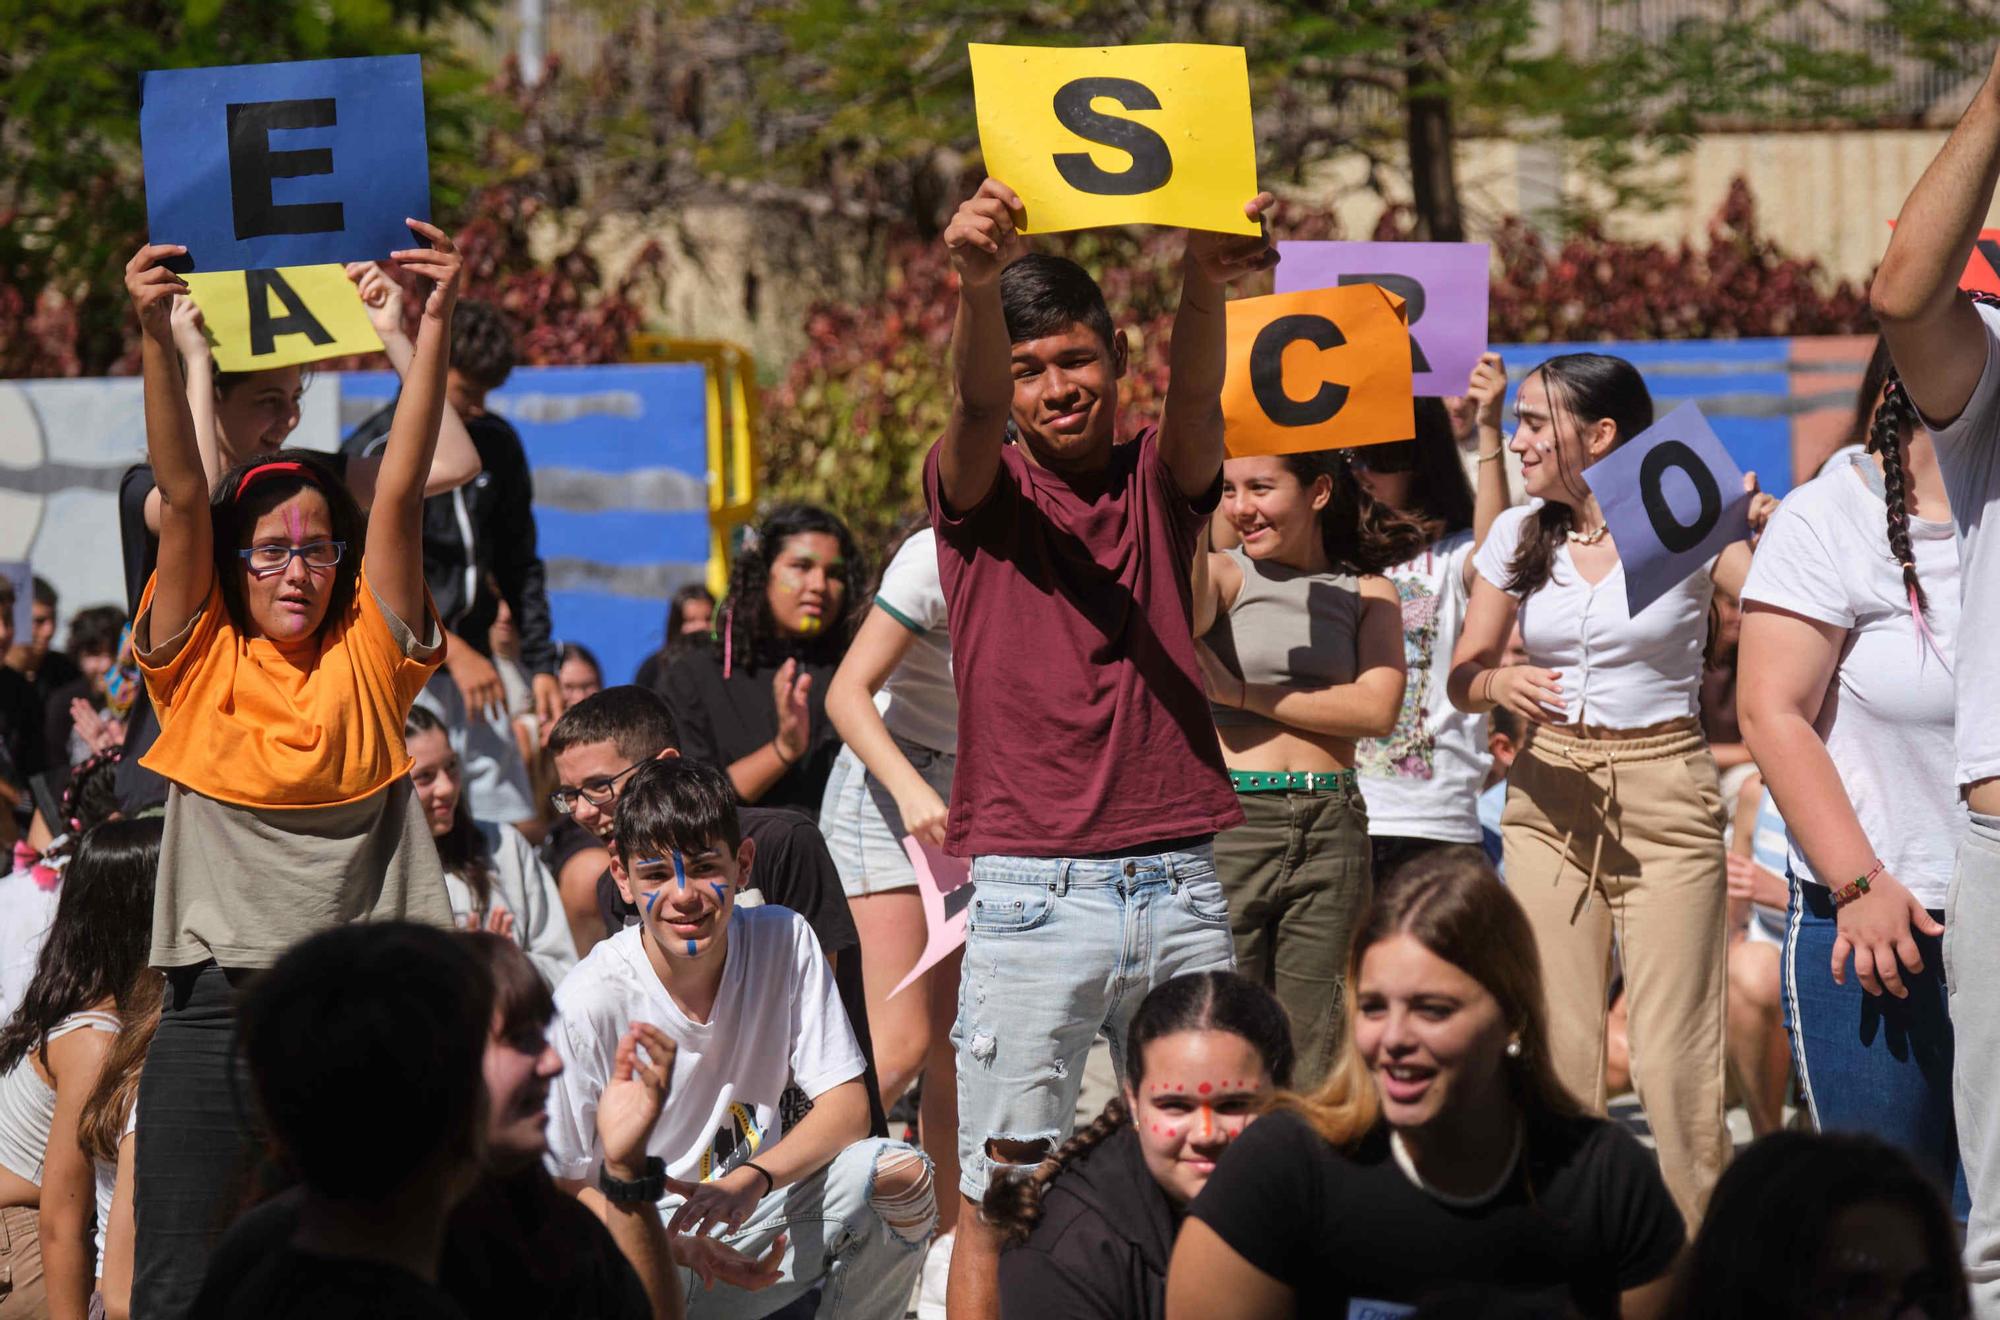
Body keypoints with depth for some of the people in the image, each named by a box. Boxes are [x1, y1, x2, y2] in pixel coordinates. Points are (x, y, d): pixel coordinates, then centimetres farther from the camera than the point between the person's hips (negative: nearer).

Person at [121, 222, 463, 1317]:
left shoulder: (368, 661, 5)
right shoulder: (201, 665, 4)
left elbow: (401, 491, -3)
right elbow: (181, 498, -6)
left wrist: (434, 325, -11)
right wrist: (156, 341, -16)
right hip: (217, 1010, 0)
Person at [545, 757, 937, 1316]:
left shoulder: (785, 944, -5)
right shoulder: (590, 1004, -16)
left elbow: (847, 1107, -6)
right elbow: (562, 1192, -11)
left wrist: (750, 1180, -27)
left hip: (758, 1210, 5)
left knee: (901, 1179, -22)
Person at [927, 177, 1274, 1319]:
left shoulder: (1161, 483, 11)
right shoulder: (983, 490, 6)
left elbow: (1196, 395, -10)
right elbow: (977, 404, -15)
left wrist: (1206, 285, -34)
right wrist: (978, 283, -39)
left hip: (1181, 888, 3)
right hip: (1032, 895, -2)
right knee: (1002, 1191, -3)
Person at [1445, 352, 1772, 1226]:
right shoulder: (1519, 536, 5)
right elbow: (1463, 674, 9)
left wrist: (1771, 532, -27)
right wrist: (1502, 684, -13)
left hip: (1665, 797, -4)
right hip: (1548, 796, 4)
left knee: (1672, 1055, -6)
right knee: (1555, 1043, 2)